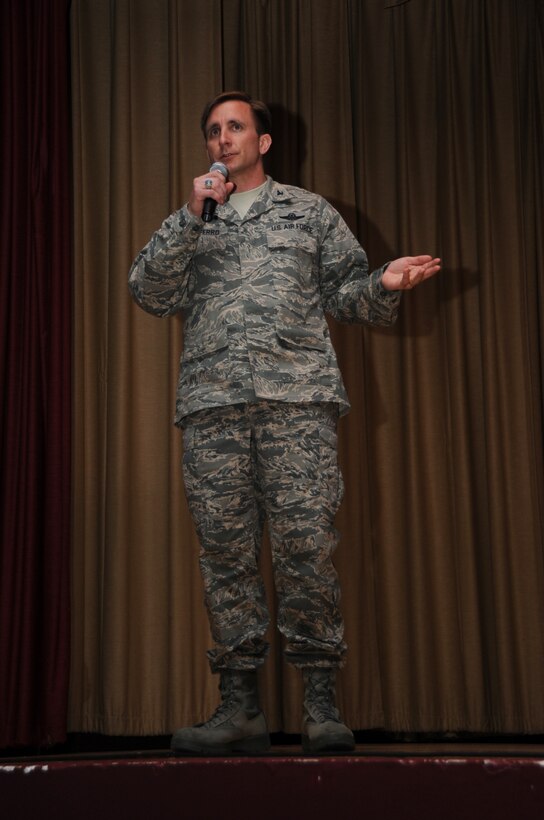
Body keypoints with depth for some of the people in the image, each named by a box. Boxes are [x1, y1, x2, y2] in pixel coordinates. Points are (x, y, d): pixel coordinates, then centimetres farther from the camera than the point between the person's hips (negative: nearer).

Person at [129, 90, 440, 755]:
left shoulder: (309, 211, 21)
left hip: (298, 397, -2)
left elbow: (343, 291, 16)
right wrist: (191, 217, 0)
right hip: (212, 401, 2)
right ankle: (240, 707, 4)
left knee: (306, 546, -9)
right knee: (225, 551, -2)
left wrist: (383, 285, -6)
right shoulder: (189, 222, 24)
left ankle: (321, 706, -3)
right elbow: (151, 294, 9)